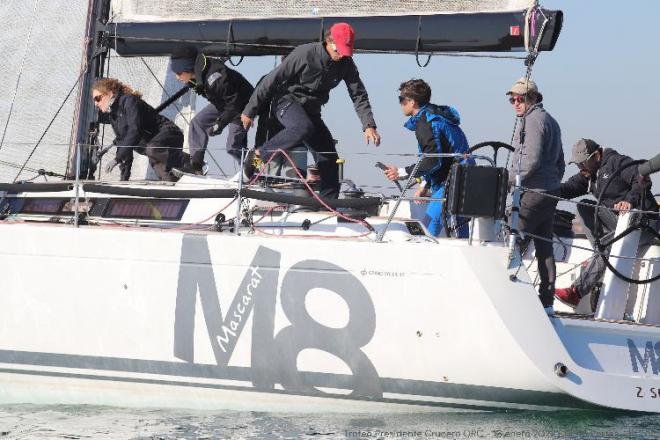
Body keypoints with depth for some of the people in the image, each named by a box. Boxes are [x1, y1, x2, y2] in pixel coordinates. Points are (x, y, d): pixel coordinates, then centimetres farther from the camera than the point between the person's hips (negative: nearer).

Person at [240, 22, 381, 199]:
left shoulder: (346, 64, -6)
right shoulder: (304, 54, -22)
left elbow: (359, 95, -5)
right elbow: (272, 80, -16)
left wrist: (369, 125, -21)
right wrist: (250, 111, -12)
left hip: (312, 110, 6)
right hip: (288, 102, -6)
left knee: (329, 159, -3)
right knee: (303, 127, -38)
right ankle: (259, 156, -26)